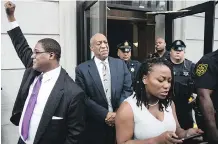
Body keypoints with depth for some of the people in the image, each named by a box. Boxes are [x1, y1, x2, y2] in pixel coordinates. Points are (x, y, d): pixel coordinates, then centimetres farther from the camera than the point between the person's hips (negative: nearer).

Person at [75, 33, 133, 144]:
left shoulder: (120, 64, 3)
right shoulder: (82, 69, -5)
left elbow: (128, 90, 0)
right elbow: (84, 98, -10)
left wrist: (119, 113, -11)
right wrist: (105, 114, -15)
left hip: (121, 122, 2)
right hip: (95, 125, -2)